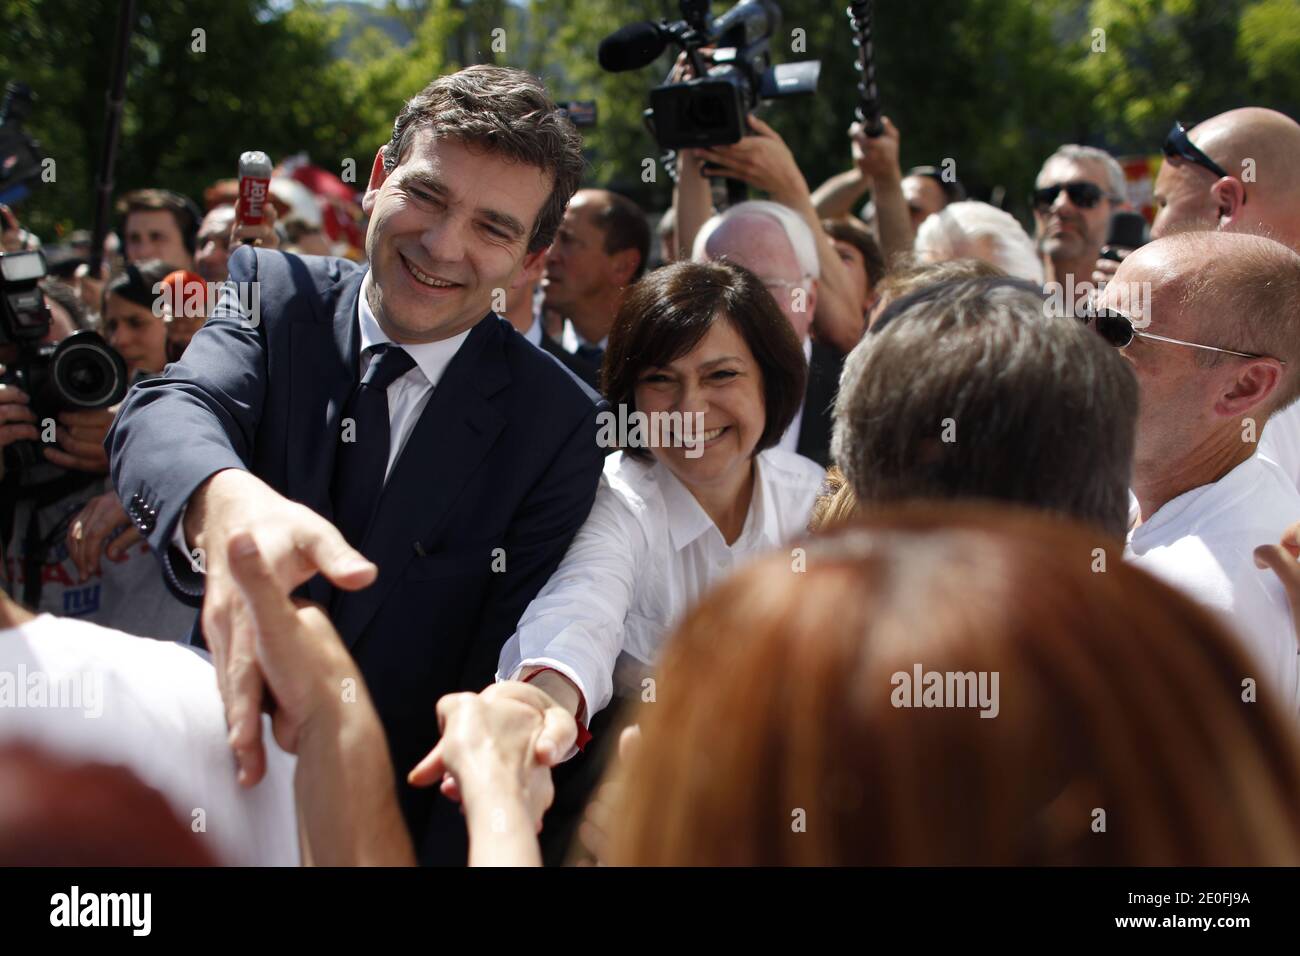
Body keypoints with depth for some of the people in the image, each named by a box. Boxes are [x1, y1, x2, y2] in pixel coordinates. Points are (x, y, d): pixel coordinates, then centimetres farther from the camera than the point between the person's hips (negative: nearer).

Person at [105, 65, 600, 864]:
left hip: (400, 822, -2)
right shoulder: (273, 294, -8)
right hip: (227, 767, 2)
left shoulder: (559, 427, -11)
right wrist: (227, 502, -51)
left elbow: (508, 678, -13)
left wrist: (446, 852, -28)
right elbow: (164, 415, -28)